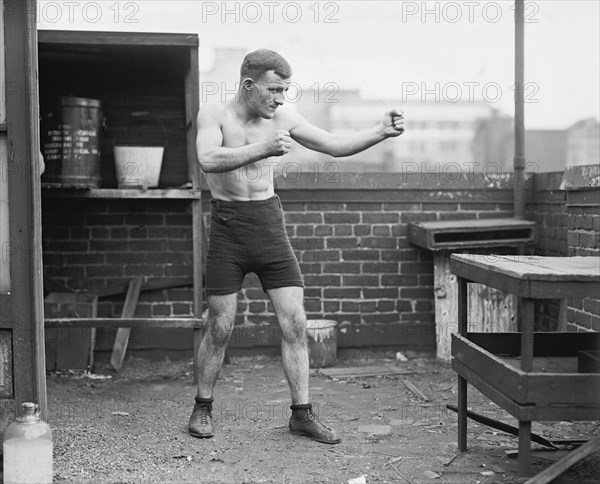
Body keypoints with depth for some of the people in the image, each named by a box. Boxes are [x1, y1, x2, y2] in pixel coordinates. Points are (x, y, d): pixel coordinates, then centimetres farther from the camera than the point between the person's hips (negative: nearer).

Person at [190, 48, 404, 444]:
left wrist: (381, 132, -9)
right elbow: (209, 160, -25)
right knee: (220, 327, 1)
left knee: (295, 322, -2)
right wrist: (263, 149, -35)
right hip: (228, 227, -3)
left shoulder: (282, 118, 3)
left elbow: (335, 146, 5)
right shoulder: (214, 114, -7)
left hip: (270, 223, 3)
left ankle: (302, 413, 8)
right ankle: (203, 408, 20)